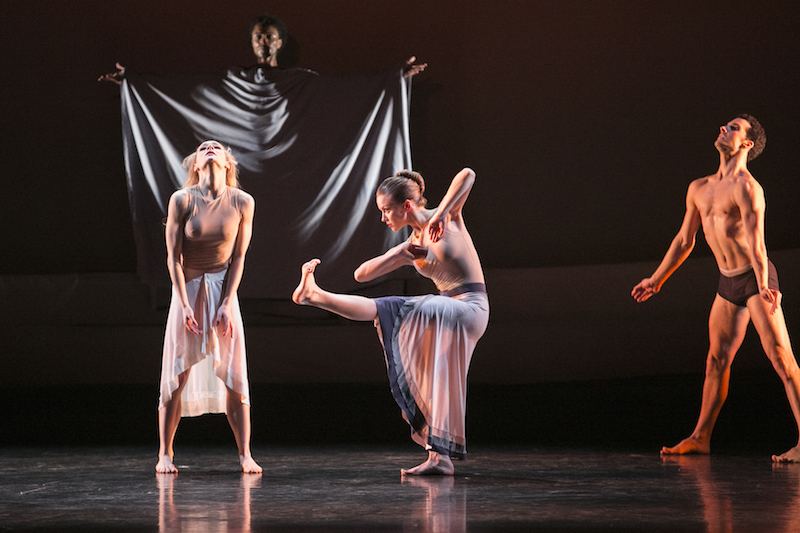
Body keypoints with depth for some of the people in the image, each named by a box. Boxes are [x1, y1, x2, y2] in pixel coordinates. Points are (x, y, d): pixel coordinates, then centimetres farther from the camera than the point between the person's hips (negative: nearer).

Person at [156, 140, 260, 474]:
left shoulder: (242, 202, -8)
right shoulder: (182, 200, -12)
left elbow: (238, 257, -4)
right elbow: (173, 258, -9)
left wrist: (227, 304, -10)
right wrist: (185, 305, -13)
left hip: (223, 287, 1)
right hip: (187, 287, -1)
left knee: (234, 375, -2)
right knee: (177, 375, 0)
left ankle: (245, 455, 2)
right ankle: (165, 453, 9)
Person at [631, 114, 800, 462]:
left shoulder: (746, 187, -14)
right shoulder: (699, 189, 12)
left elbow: (755, 239, -28)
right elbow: (684, 240, 23)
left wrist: (762, 285, -40)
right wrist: (657, 279, 28)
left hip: (755, 278, -8)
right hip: (728, 283, 8)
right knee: (717, 358, 13)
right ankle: (701, 437, 23)